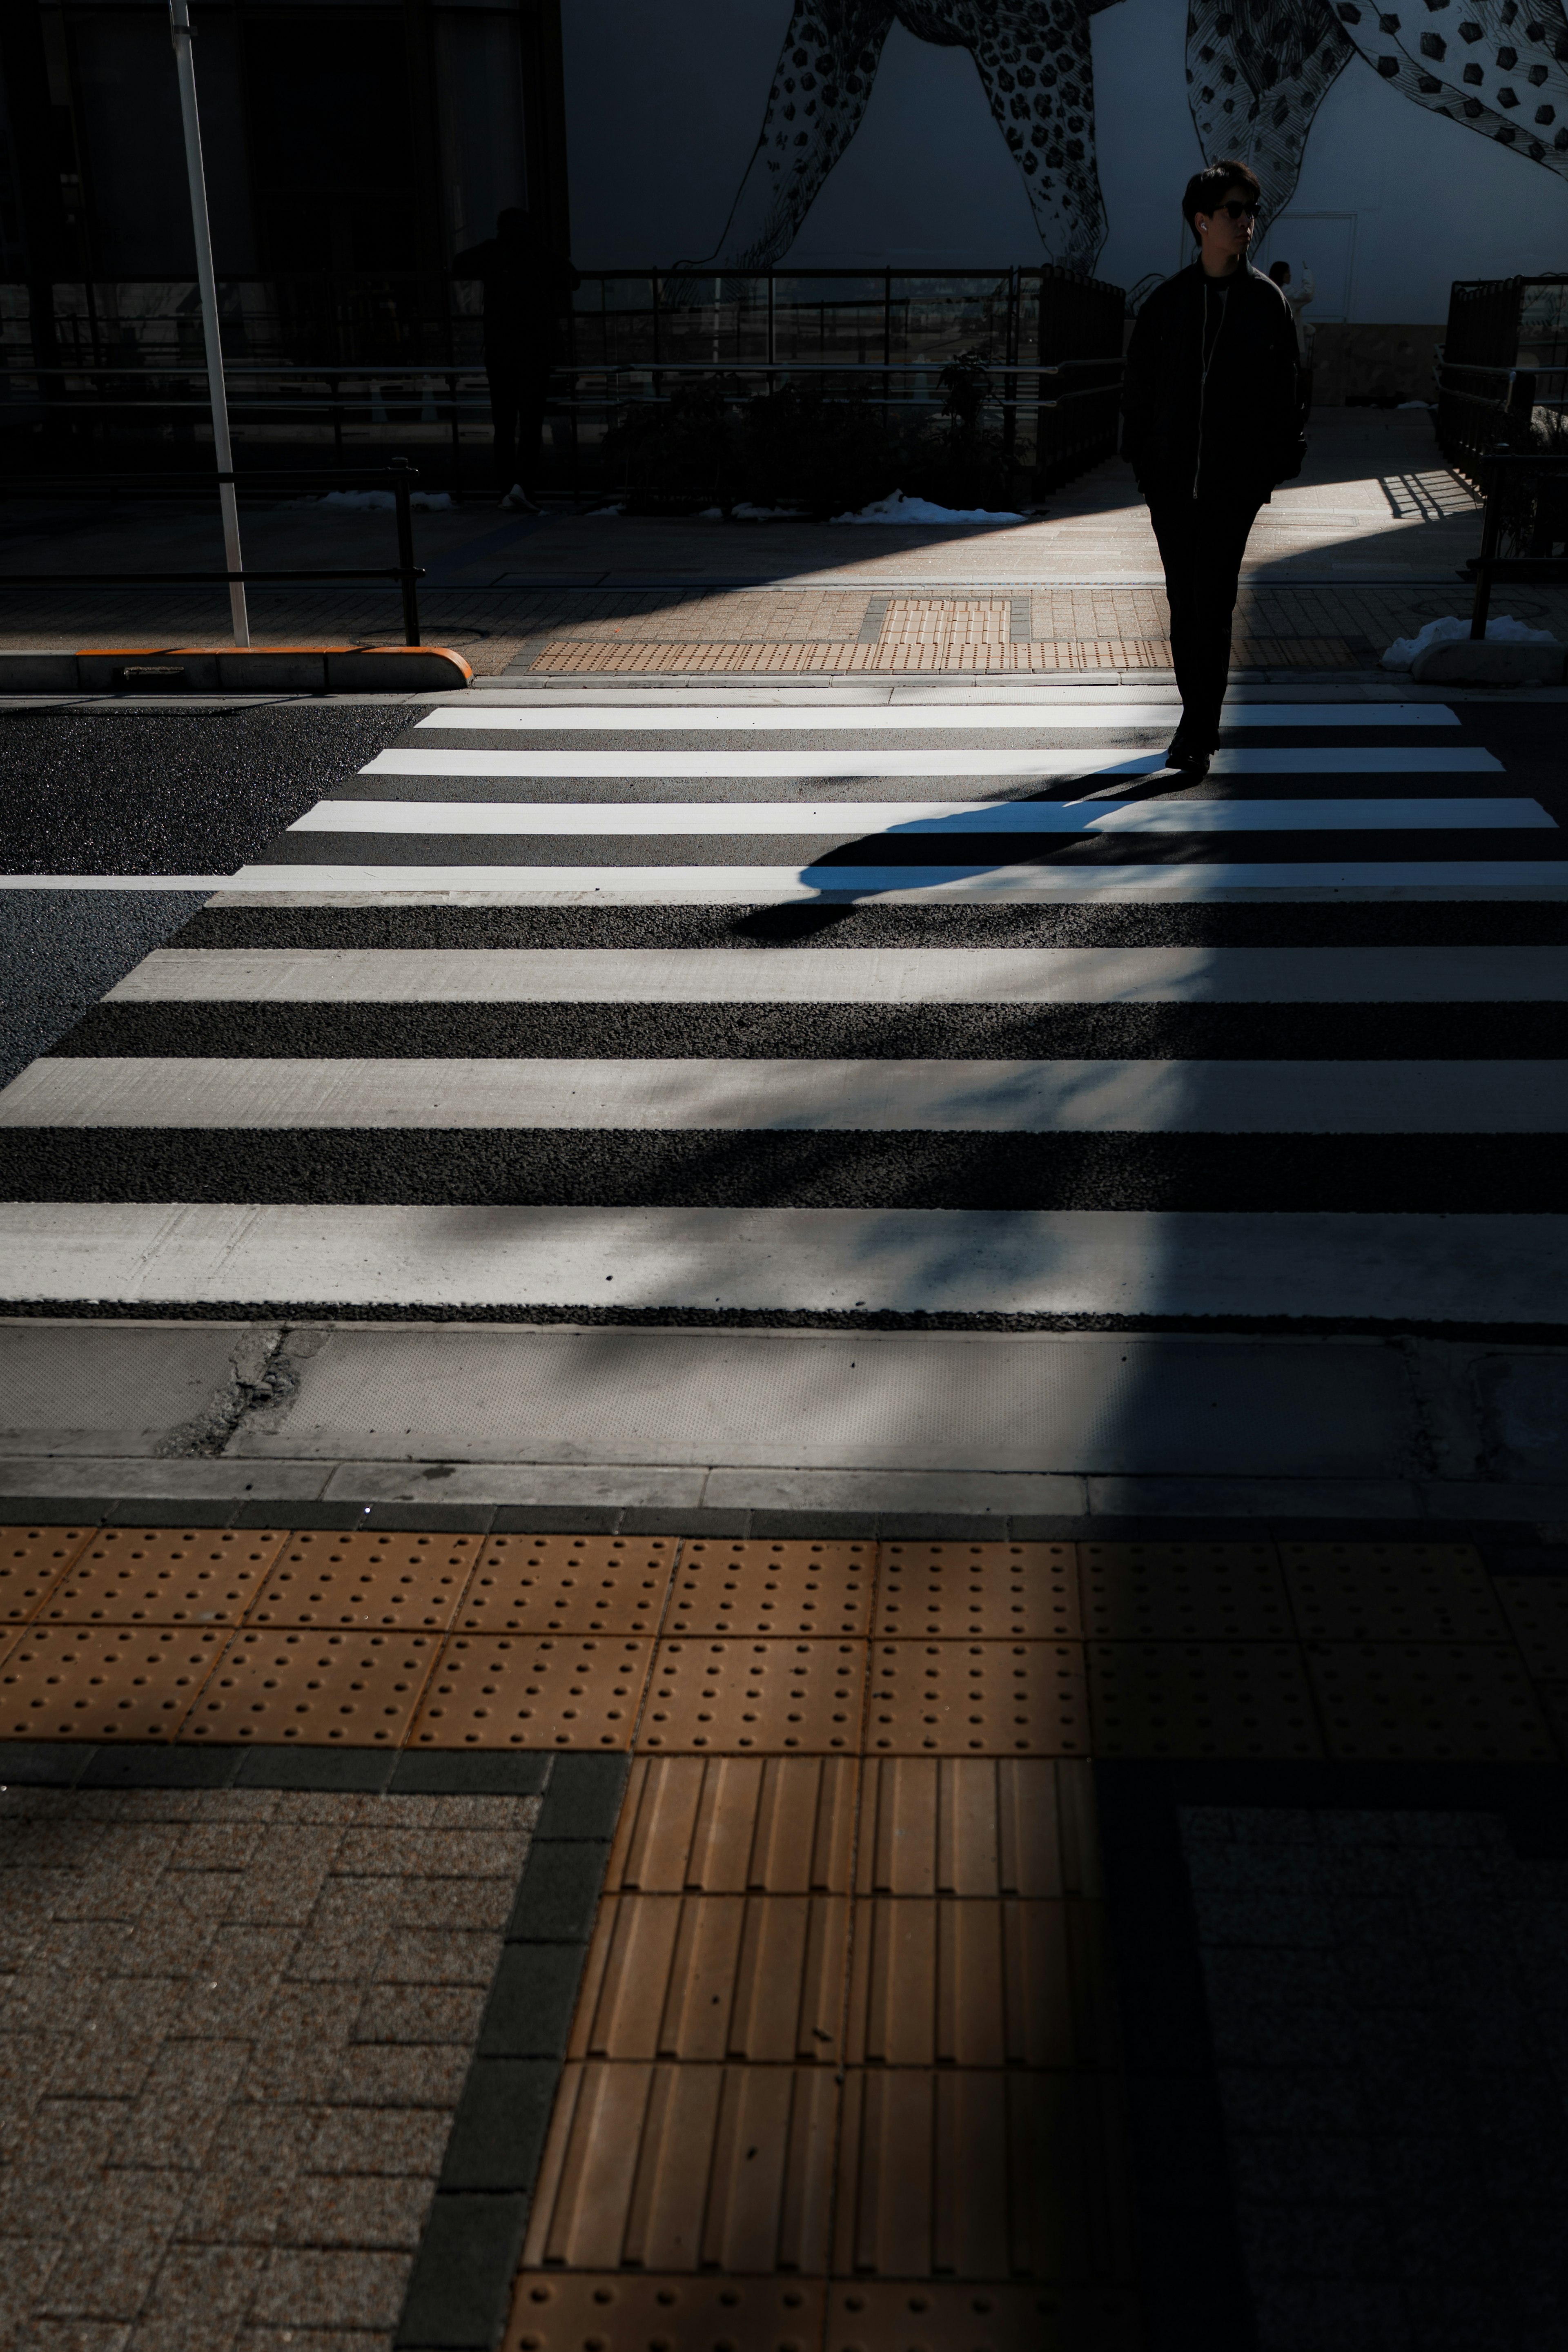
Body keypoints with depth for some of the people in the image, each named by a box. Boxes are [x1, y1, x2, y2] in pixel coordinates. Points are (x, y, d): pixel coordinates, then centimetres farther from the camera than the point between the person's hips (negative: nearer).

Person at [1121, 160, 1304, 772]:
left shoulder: (1267, 302, 3)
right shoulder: (1166, 301, 5)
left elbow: (1285, 392, 5)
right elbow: (1137, 387, 10)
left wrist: (1278, 463, -1)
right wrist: (1141, 458, 4)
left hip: (1235, 484, -2)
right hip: (1172, 480, 2)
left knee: (1212, 606, -8)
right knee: (1184, 604, 8)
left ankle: (1197, 733, -4)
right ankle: (1200, 720, 22)